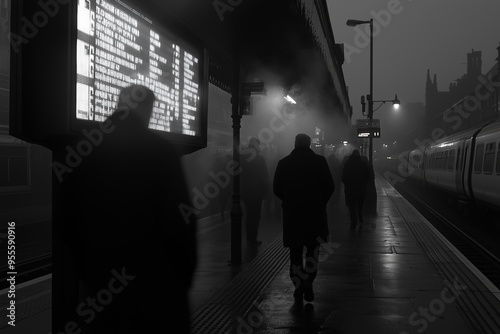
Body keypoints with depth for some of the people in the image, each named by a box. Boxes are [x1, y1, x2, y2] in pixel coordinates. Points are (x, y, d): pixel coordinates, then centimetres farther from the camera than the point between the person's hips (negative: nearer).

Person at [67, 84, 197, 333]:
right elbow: (179, 218, -14)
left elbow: (73, 215, 6)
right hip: (154, 278, -4)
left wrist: (84, 270, 15)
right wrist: (185, 272, -2)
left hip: (98, 277, 4)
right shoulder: (161, 150, -12)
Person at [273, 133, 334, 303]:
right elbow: (330, 187, -3)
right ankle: (308, 282, -8)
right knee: (313, 248, 10)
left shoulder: (283, 163, 0)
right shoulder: (319, 161, -2)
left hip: (292, 213, 1)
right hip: (315, 212, -1)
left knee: (295, 252, 10)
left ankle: (298, 288, 11)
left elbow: (276, 189, 1)